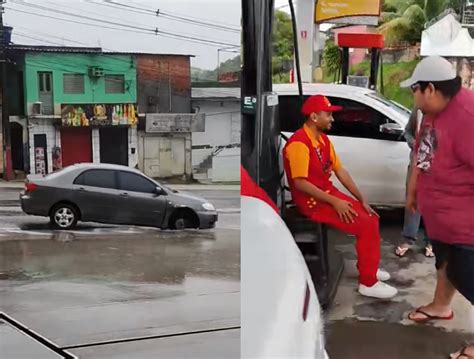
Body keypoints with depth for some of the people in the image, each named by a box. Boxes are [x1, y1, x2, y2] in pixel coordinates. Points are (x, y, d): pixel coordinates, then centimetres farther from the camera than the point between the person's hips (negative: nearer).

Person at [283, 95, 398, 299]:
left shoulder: (323, 139, 9)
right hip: (312, 202, -9)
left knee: (371, 217, 8)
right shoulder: (299, 143, -21)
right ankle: (368, 283, -5)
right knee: (366, 225, -16)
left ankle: (368, 267, 25)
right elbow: (300, 183, -25)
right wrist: (334, 201, -25)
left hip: (329, 194, 9)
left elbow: (340, 171, 11)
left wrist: (362, 199, 7)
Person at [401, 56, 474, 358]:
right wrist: (412, 191, 24)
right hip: (440, 215, 10)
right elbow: (422, 154, 16)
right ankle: (441, 306, 52)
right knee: (445, 261, 28)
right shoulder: (434, 112, 4)